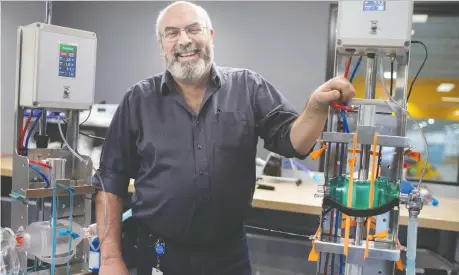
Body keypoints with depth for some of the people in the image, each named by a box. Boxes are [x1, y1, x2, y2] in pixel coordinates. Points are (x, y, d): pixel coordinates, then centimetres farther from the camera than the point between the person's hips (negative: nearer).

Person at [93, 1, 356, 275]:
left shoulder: (248, 87, -2)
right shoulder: (139, 99, -2)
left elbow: (292, 141, -6)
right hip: (157, 253, 0)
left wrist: (317, 107, -27)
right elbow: (110, 180, -1)